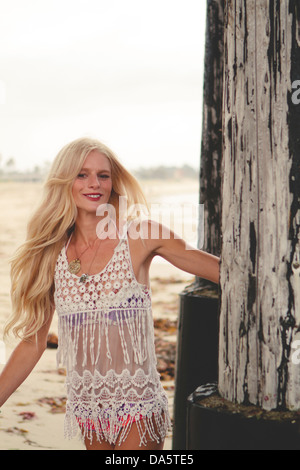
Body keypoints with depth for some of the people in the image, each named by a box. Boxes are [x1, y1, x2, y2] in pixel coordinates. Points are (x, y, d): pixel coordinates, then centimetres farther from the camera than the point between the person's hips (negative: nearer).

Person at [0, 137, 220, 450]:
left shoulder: (141, 236, -6)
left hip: (137, 411, -3)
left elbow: (226, 271, -5)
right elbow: (33, 343, 7)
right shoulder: (52, 254, 2)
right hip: (86, 411, 3)